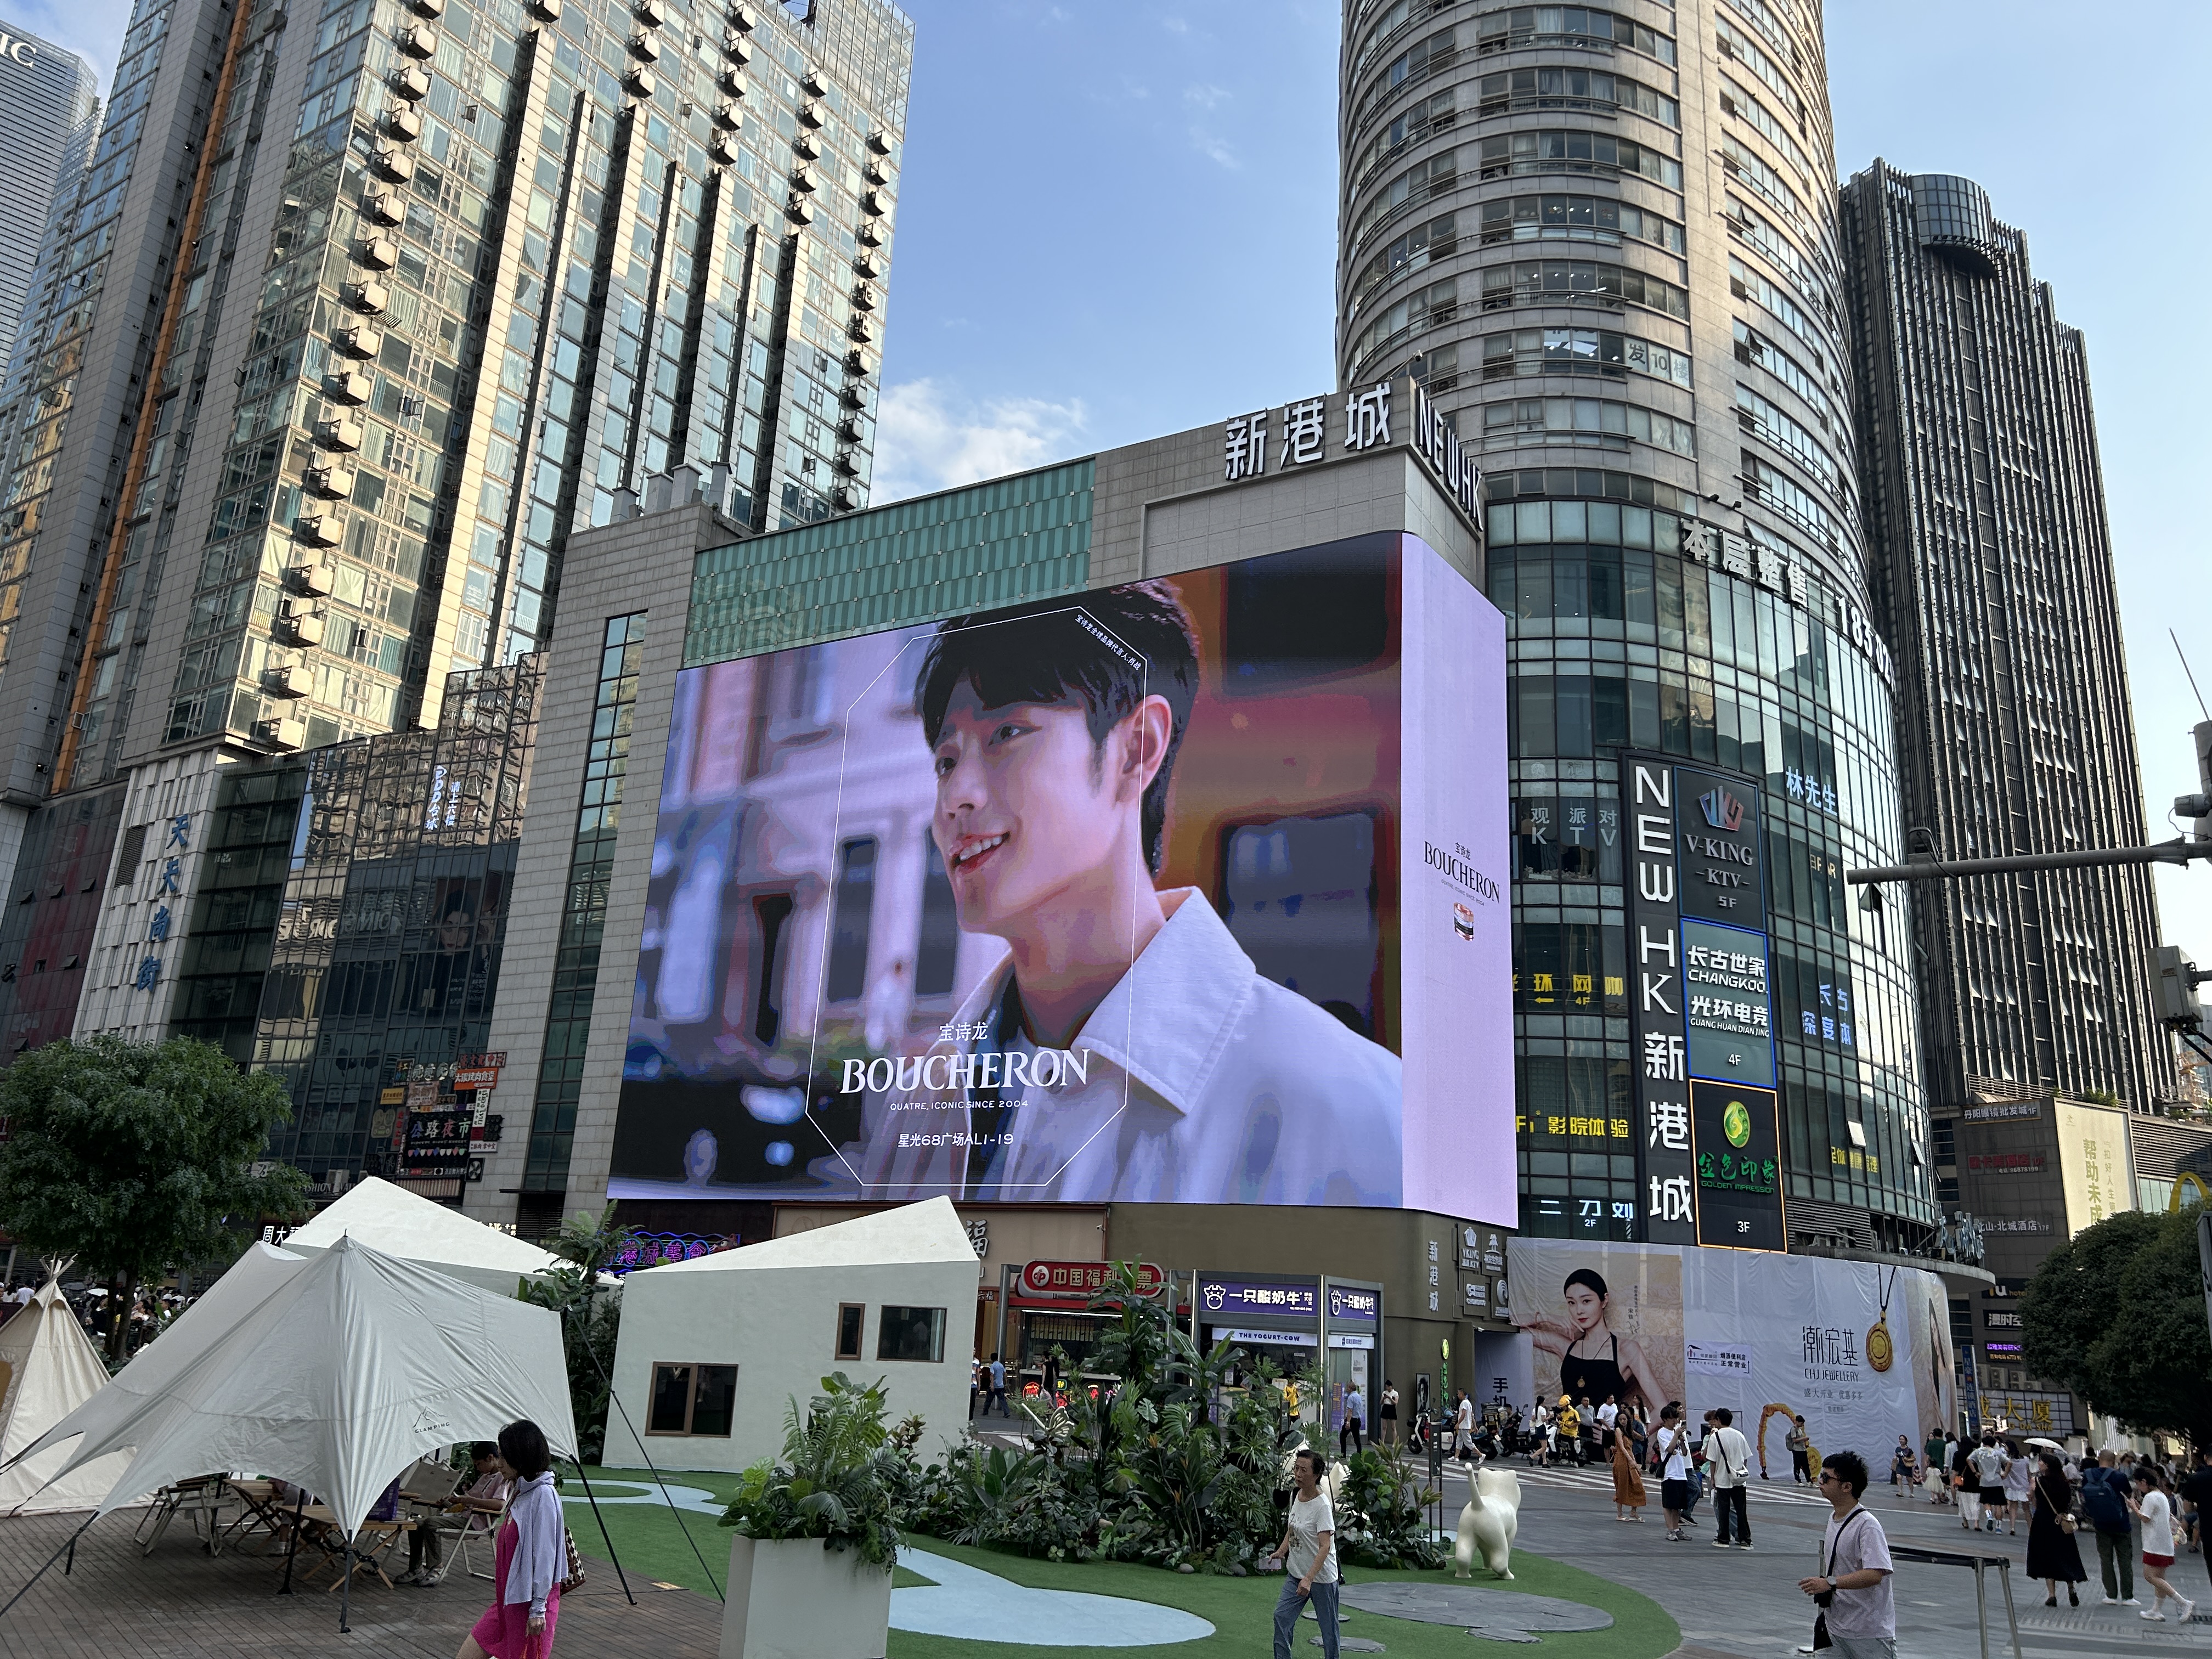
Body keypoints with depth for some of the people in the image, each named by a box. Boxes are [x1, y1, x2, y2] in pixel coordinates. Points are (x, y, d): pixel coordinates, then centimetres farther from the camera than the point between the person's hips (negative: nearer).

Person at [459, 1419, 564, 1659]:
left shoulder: (544, 1495, -18)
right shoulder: (523, 1493, 11)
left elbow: (545, 1554, -20)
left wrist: (538, 1607, -20)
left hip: (530, 1602, -9)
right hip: (508, 1599, 9)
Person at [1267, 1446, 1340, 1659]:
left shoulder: (1322, 1506, -21)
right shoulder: (1295, 1496, 2)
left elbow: (1325, 1546, -27)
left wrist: (1309, 1578, -35)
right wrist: (1281, 1551, 4)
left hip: (1321, 1577, -7)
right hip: (1295, 1574, 7)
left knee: (1328, 1629, 4)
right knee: (1281, 1617, -1)